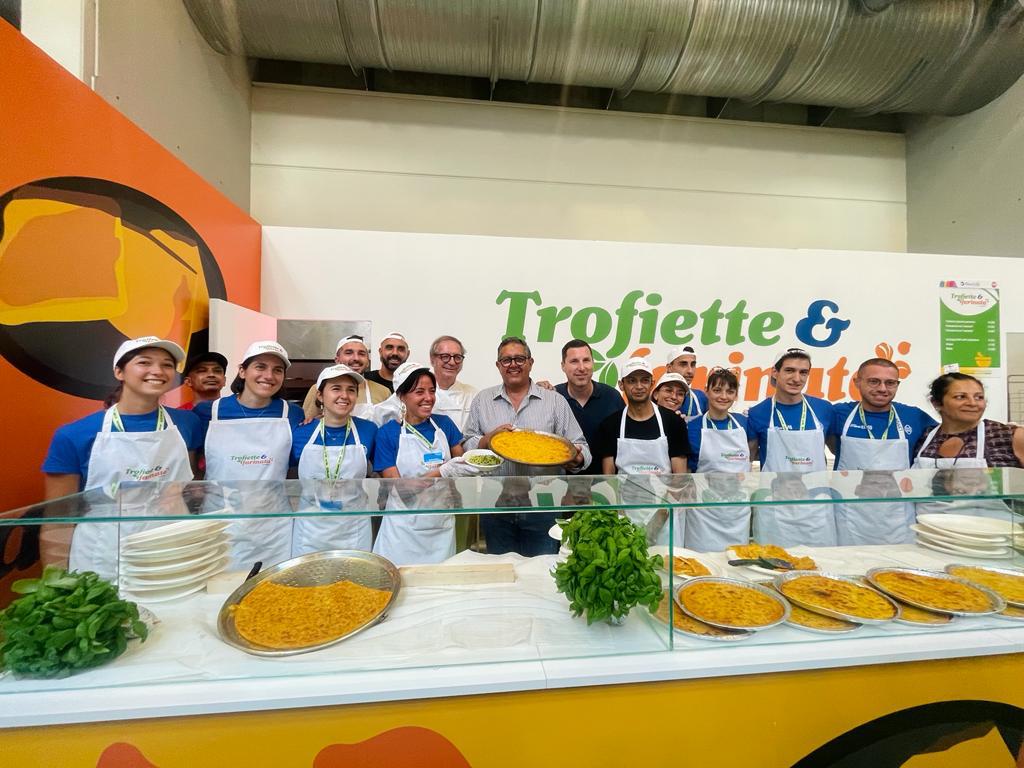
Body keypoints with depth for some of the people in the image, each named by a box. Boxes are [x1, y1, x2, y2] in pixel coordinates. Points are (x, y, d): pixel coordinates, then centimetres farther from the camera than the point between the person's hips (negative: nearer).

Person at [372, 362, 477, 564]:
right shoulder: (387, 432, -9)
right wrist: (442, 472, -27)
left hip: (442, 526, 3)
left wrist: (476, 464, -19)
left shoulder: (444, 424, 0)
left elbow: (462, 464, 3)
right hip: (404, 530, -3)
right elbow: (400, 488, -15)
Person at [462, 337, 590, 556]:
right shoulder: (482, 400, 7)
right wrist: (490, 438, -13)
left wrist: (576, 459, -19)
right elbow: (467, 446, 5)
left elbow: (579, 446, 2)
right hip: (496, 506, 1)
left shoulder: (555, 401, 3)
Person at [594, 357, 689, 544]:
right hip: (624, 514, 1)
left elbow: (680, 474, 1)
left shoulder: (672, 422, 1)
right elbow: (608, 475, 3)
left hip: (664, 513, 0)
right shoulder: (610, 425, 3)